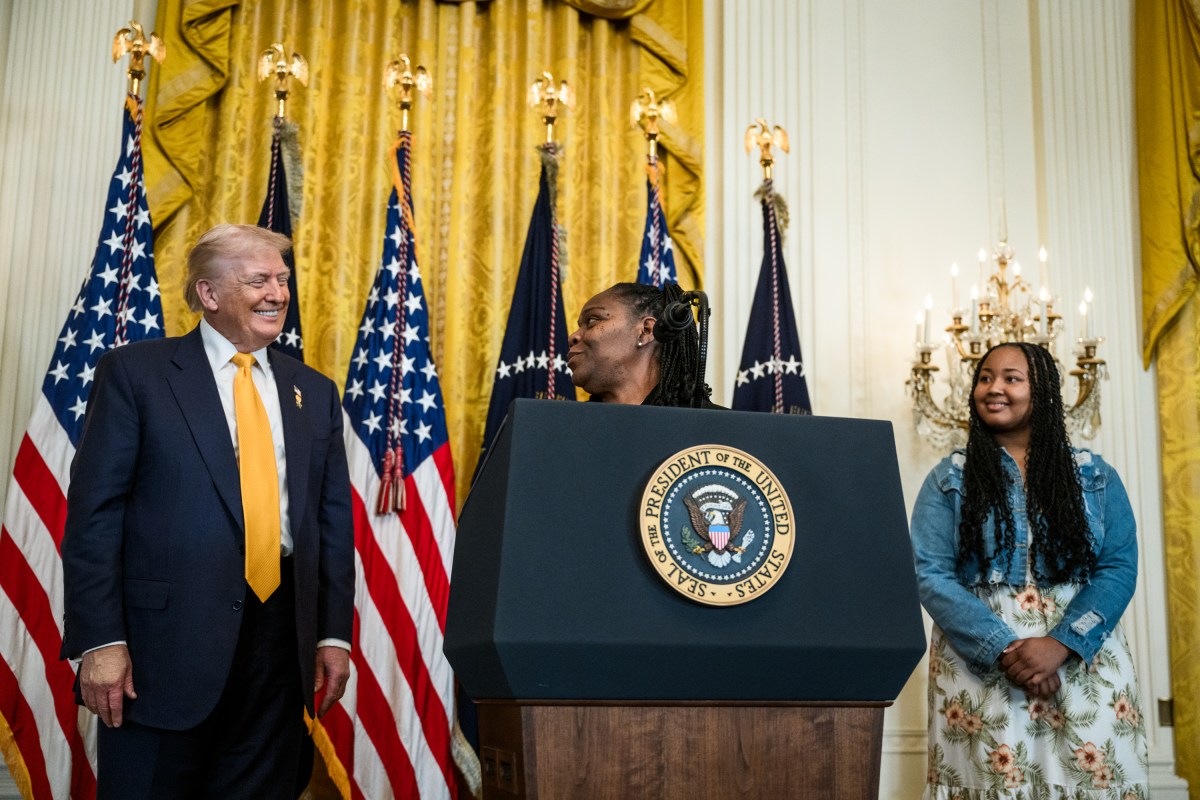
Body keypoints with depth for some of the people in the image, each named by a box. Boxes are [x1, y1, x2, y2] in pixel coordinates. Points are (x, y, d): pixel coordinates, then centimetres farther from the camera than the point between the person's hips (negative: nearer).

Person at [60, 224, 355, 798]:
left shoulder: (314, 393, 13)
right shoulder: (134, 373, 1)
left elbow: (334, 521, 14)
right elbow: (94, 512, -4)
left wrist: (334, 634, 7)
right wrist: (99, 641, -11)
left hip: (280, 642, 4)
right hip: (166, 640, -3)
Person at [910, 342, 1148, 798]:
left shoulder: (1095, 476, 8)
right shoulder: (949, 479, 5)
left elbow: (1119, 568, -1)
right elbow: (930, 575, -5)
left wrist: (1061, 643, -17)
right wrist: (1003, 649, -17)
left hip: (1085, 661, 1)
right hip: (979, 665, -1)